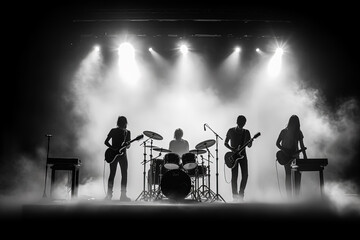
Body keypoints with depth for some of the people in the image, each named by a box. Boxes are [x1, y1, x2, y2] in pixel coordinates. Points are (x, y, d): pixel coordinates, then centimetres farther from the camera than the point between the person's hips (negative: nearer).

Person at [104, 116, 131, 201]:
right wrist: (113, 148, -16)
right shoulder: (113, 131, -2)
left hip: (122, 155, 2)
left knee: (124, 174, 1)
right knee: (112, 174, 2)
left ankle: (123, 195, 4)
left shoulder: (127, 132, 5)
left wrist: (127, 145, -14)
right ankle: (109, 193, 7)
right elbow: (106, 142, -3)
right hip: (113, 154, -2)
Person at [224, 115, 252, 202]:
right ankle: (235, 195, 1)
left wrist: (249, 142, -22)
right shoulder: (231, 131, -1)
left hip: (243, 155, 3)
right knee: (234, 176, -6)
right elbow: (225, 143, 4)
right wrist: (232, 149, -12)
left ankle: (241, 194, 12)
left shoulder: (246, 132, 5)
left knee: (245, 175, -4)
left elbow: (249, 145, 2)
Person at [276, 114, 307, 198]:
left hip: (295, 156, 3)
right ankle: (289, 196, -1)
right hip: (286, 156, -3)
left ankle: (296, 195, 3)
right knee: (288, 175, -2)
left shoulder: (298, 132, 8)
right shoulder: (284, 131, -1)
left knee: (298, 174, -1)